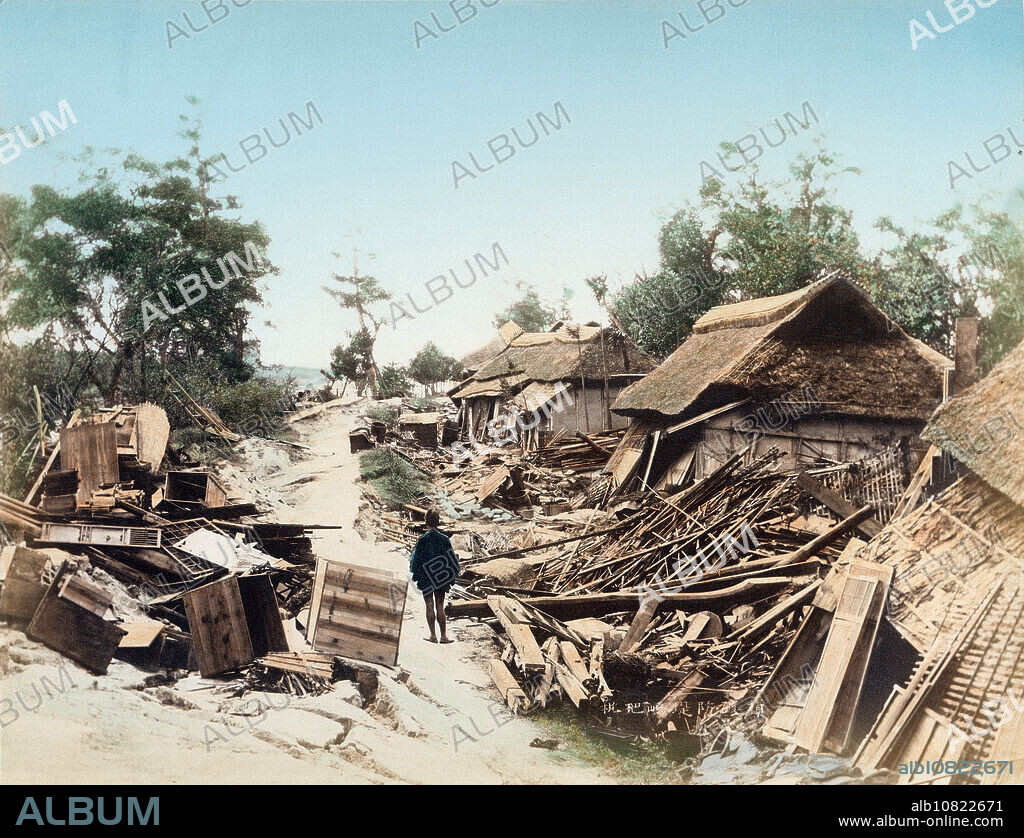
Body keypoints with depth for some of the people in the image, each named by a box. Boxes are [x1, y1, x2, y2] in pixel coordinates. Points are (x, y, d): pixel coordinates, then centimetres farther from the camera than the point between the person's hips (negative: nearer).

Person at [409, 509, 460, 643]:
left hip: (426, 576, -2)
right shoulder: (444, 538, -5)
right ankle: (444, 635, 8)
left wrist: (416, 575, 4)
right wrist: (451, 576, 9)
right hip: (441, 577, 2)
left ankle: (433, 635, 7)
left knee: (429, 606, 6)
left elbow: (417, 559, -9)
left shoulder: (423, 540, -12)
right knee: (440, 606, 9)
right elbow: (451, 558, -1)